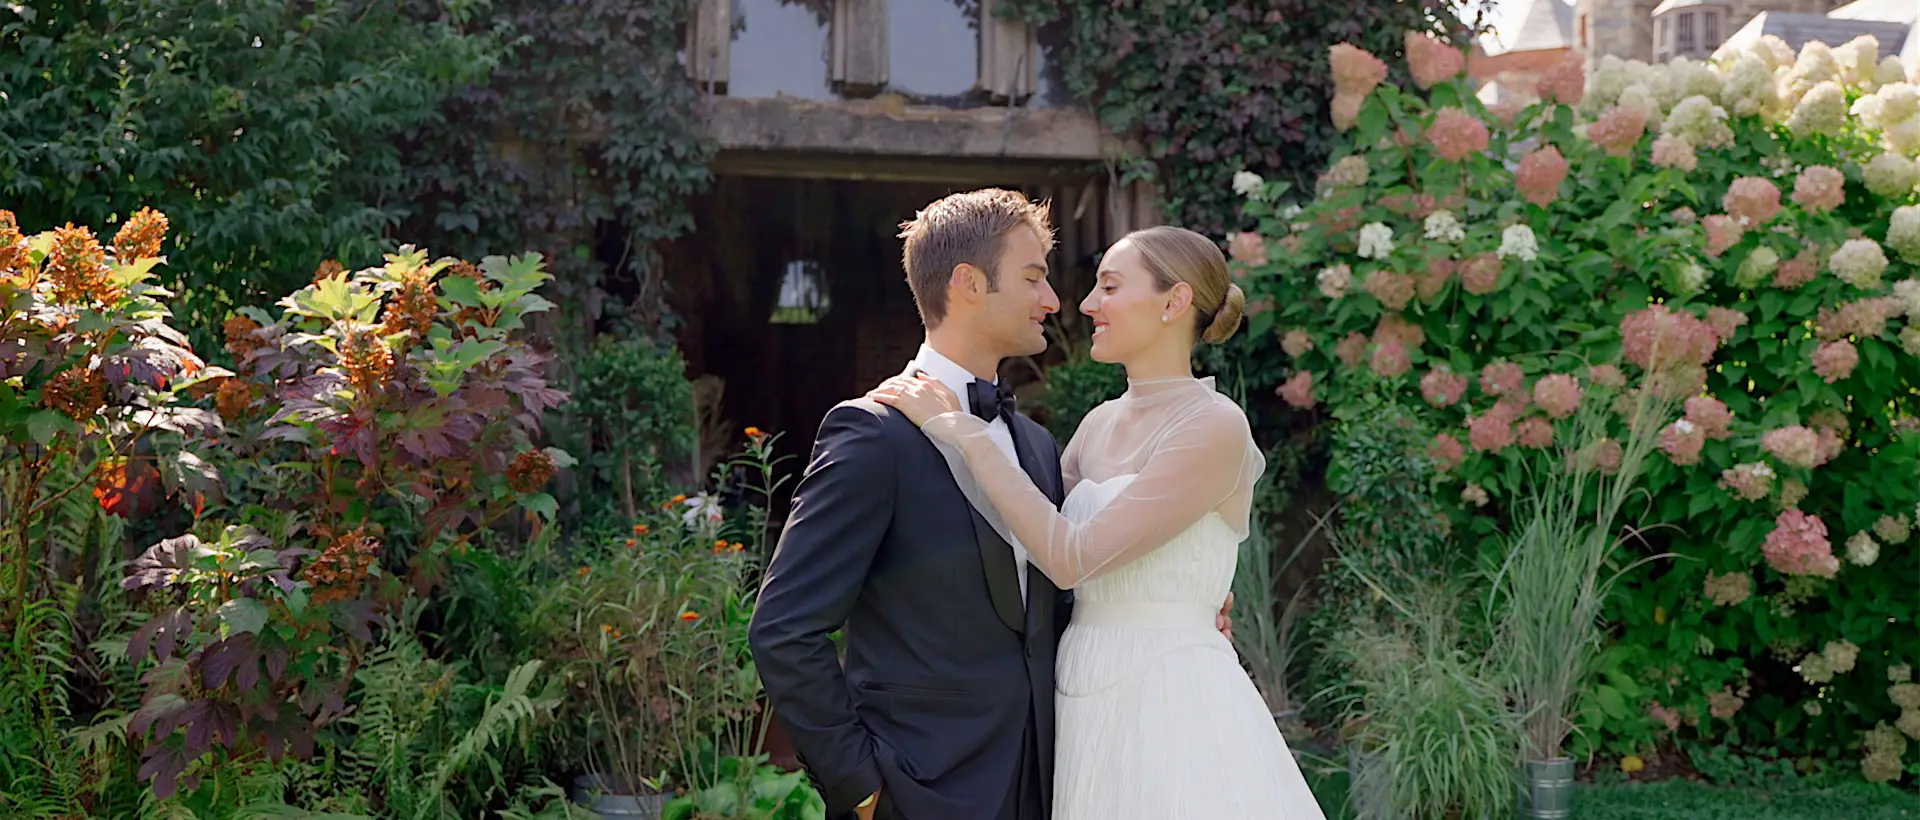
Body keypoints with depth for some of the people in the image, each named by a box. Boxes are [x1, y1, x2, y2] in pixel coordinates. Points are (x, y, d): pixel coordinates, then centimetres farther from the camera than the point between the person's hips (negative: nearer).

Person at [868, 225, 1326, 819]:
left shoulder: (1215, 426, -14)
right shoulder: (1101, 423, 10)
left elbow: (1070, 557, -19)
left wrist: (961, 430, -15)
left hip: (1173, 705, -7)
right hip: (1088, 701, 7)